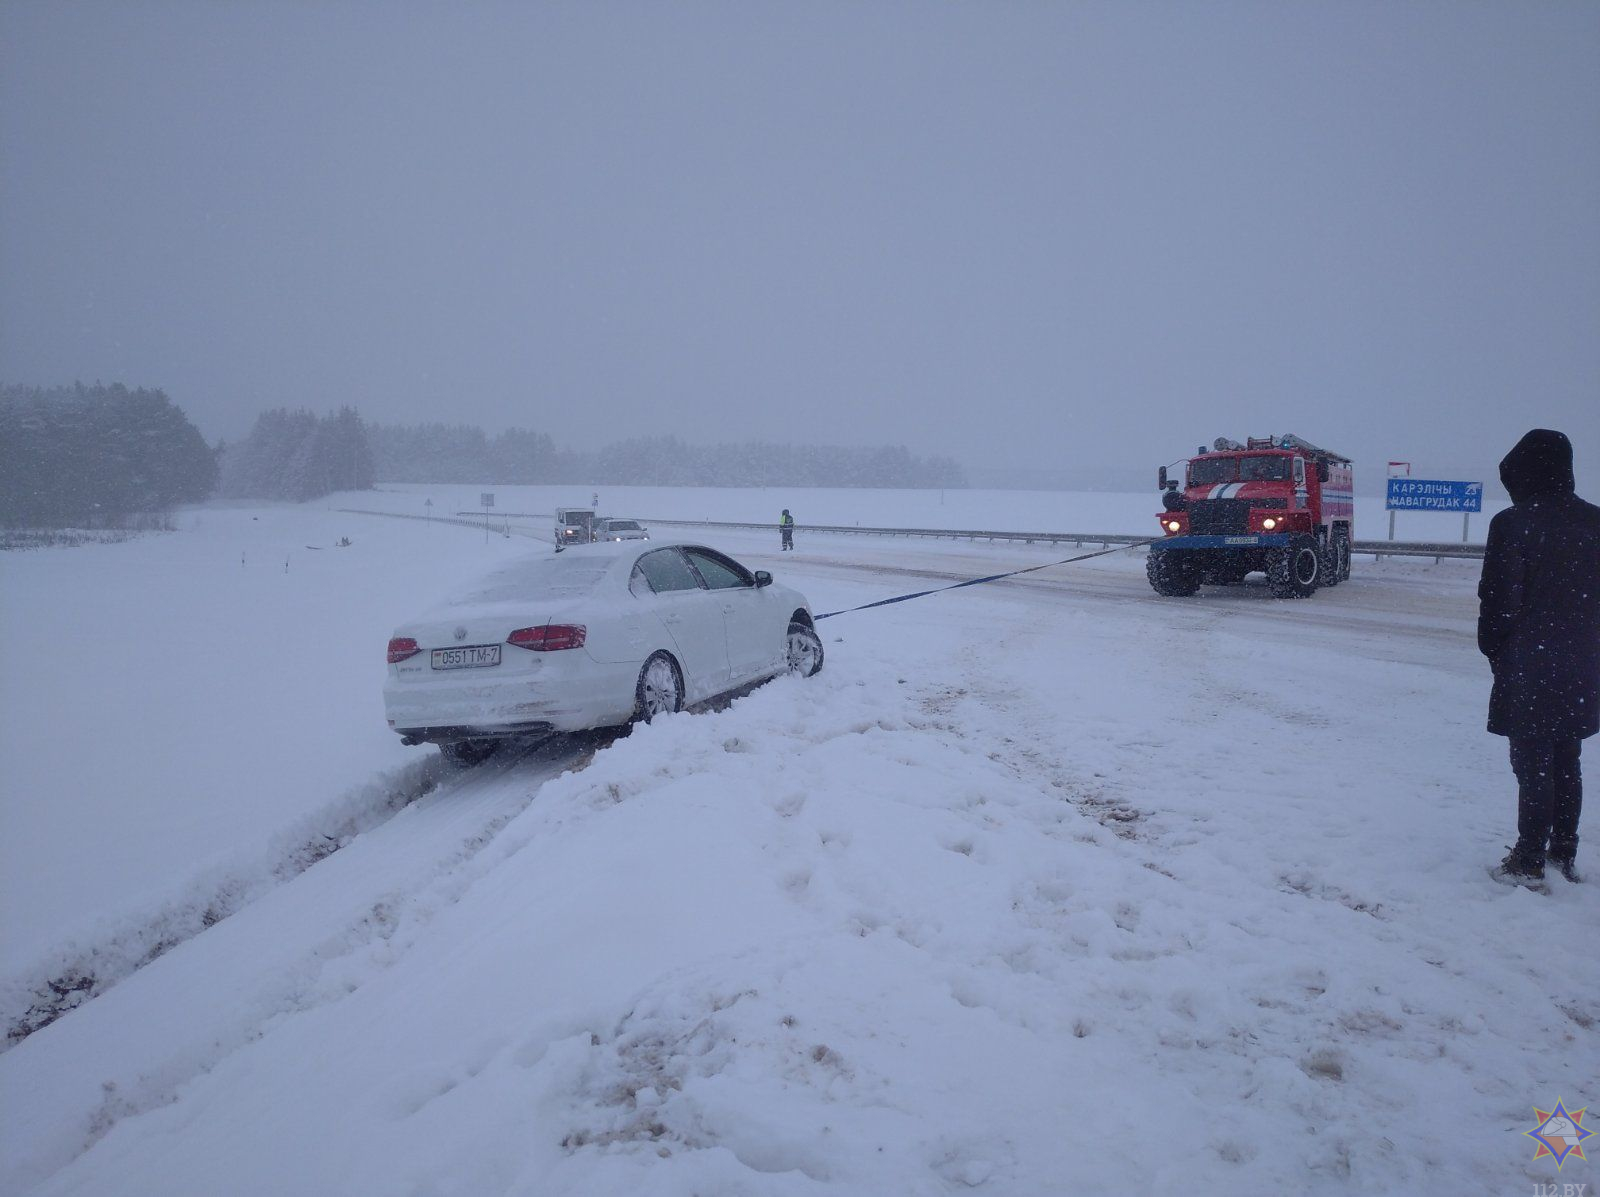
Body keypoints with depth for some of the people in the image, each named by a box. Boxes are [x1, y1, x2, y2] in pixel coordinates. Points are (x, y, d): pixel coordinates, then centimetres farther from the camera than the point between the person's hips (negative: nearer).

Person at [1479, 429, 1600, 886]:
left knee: (1533, 764, 1)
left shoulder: (1512, 524, -14)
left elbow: (1498, 599, -12)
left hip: (1529, 668, -5)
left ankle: (1529, 862, 7)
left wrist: (1494, 651, 3)